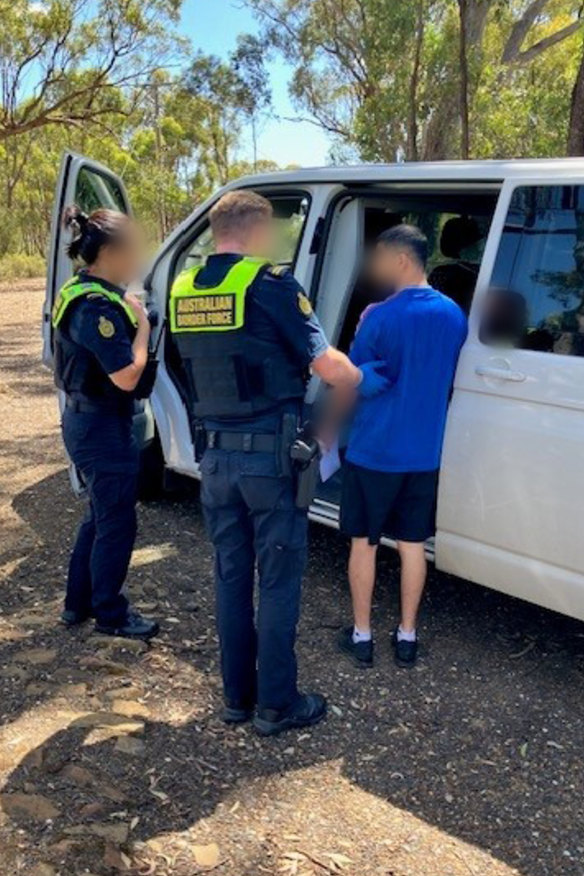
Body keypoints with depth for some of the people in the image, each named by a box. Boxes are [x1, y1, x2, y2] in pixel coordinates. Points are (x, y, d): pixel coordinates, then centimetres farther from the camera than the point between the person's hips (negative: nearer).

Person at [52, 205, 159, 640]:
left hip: (87, 420, 11)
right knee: (118, 523, 5)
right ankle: (110, 613, 21)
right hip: (104, 426, -11)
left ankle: (79, 602, 35)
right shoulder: (97, 306, -24)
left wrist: (132, 317, 2)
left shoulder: (81, 293, 8)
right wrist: (142, 326, -14)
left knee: (100, 516, 22)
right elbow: (127, 376, -25)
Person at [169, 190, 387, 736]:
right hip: (270, 456, -6)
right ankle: (277, 705, 16)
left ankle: (236, 697, 26)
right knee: (278, 581, 5)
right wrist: (368, 380, 6)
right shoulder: (269, 284, -13)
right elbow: (327, 367, -14)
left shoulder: (183, 290, 7)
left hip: (215, 457, 6)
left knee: (230, 577, 16)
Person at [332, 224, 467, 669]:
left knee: (364, 542, 10)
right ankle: (407, 635, 22)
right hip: (425, 452, 5)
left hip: (374, 450, -5)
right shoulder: (455, 315, 2)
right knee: (412, 543, 13)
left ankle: (361, 635, 19)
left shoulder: (382, 317, -16)